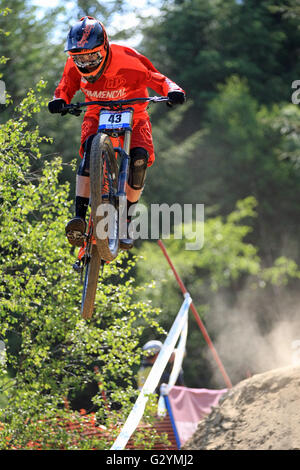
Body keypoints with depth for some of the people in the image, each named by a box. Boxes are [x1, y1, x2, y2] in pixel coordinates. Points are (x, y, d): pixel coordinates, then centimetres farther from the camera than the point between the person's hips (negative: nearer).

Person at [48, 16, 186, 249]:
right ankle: (79, 216, -35)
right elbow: (66, 87, -2)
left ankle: (124, 218, -5)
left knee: (140, 157, -25)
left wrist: (173, 91, -40)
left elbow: (157, 79, -20)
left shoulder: (127, 61, -29)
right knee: (91, 147, -31)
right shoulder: (75, 66, -18)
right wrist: (60, 100, -24)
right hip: (98, 114, 1)